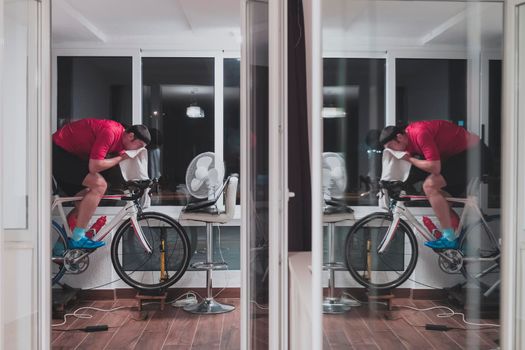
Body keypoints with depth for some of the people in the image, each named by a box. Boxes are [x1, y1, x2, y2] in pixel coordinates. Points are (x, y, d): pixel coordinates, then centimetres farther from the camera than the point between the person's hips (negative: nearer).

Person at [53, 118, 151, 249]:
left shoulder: (120, 135, 7)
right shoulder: (110, 132, -25)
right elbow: (95, 166, -29)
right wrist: (120, 158, -17)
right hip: (59, 150, -10)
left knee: (84, 203, 10)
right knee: (99, 185, -21)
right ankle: (78, 238, -17)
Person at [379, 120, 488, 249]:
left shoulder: (420, 133, -25)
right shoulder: (408, 137, 5)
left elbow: (434, 167, -29)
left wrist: (410, 159, -16)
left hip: (473, 151, -10)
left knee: (430, 186, -19)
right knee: (440, 198, 11)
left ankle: (449, 238, -16)